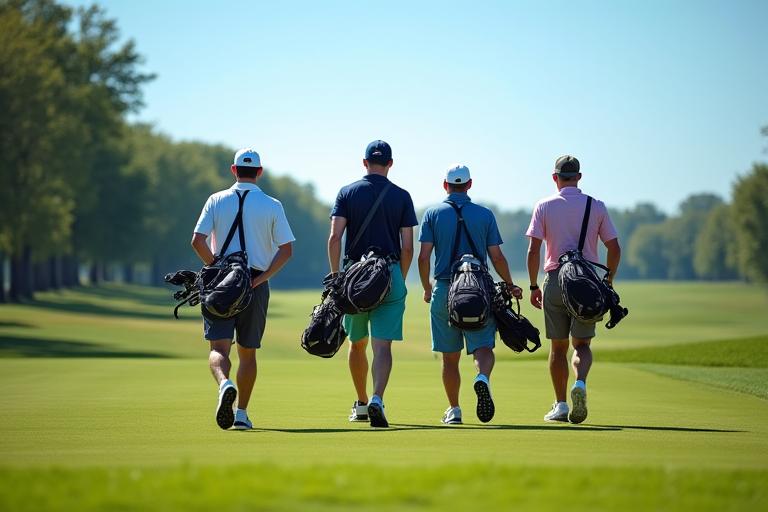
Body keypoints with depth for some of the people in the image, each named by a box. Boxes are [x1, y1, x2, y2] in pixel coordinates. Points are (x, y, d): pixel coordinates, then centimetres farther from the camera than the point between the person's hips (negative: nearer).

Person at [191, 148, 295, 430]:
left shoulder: (217, 200, 3)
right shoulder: (272, 205, 3)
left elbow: (198, 241, -7)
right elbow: (286, 249, -6)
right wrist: (262, 277, -4)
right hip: (256, 284, 1)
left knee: (218, 348, -5)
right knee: (247, 352, 12)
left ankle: (224, 383, -36)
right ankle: (241, 413, 13)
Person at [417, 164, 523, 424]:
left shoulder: (433, 213, 3)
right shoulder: (485, 215, 4)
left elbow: (424, 256, -3)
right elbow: (497, 257, 2)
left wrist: (427, 287, 11)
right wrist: (510, 285, 16)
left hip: (444, 290, 1)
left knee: (450, 356, 9)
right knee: (483, 347, -4)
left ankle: (453, 410, 12)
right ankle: (483, 379, -35)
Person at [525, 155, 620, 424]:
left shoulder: (544, 206, 1)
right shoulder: (597, 207, 5)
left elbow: (533, 251, -5)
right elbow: (614, 249, 4)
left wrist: (533, 286, 2)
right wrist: (608, 281, 16)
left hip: (555, 280, 0)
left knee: (558, 346, 9)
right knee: (582, 344, 7)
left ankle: (560, 406, 8)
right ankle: (580, 383, -22)